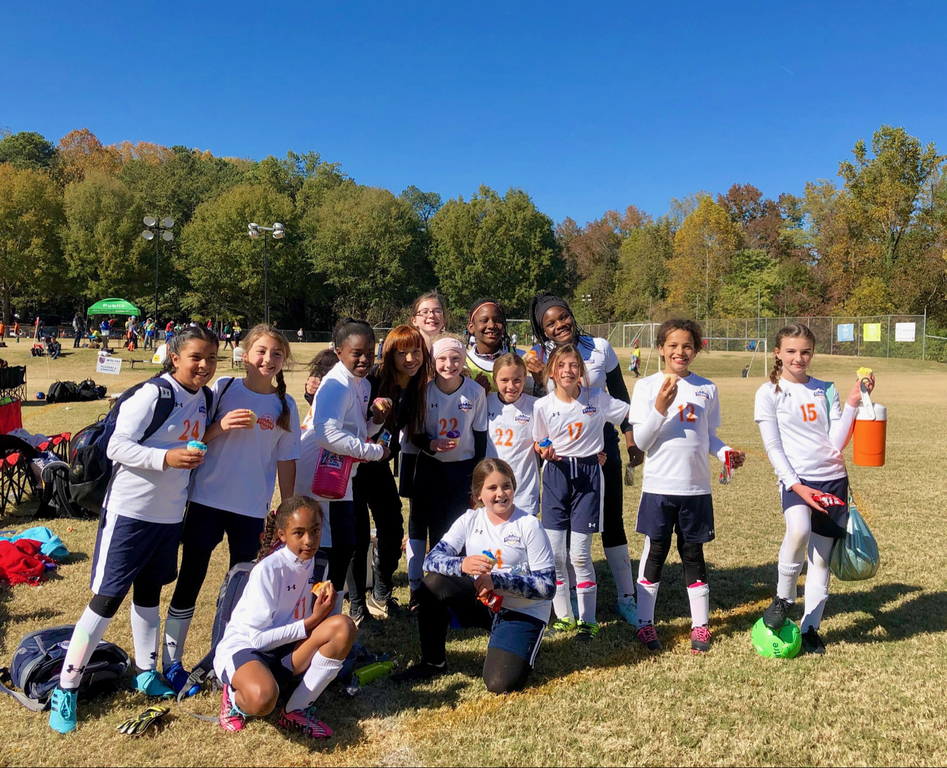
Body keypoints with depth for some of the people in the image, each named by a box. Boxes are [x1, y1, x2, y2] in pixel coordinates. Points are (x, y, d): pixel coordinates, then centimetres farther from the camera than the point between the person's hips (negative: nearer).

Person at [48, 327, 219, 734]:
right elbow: (118, 446, -21)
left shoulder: (204, 398, 5)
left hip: (170, 514, 7)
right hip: (129, 512, -7)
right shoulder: (154, 395, -17)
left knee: (149, 593, 20)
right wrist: (166, 458, -32)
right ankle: (66, 689, 11)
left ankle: (146, 673, 34)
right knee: (106, 599, -2)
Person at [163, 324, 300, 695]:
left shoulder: (285, 405, 2)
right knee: (190, 580, 6)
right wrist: (220, 426, -19)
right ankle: (171, 662, 21)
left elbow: (286, 462, 6)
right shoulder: (223, 388, -3)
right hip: (206, 500, -1)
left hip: (252, 509, 2)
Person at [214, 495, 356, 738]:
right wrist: (310, 623, -19)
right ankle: (235, 698, -2)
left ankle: (297, 711, -8)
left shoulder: (312, 563, 1)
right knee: (263, 697, -42)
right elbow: (257, 638, -20)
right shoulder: (268, 570, -19)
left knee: (343, 627, -22)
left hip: (284, 653, 6)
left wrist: (323, 611, -13)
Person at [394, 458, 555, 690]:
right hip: (482, 602, 4)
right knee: (433, 583, -21)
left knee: (500, 683, -22)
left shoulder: (529, 526, -15)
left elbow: (547, 587, -17)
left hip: (523, 612, -3)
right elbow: (431, 559, -14)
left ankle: (521, 646, 14)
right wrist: (462, 564, -36)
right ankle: (433, 662, 0)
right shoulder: (470, 520, -5)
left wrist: (496, 579, -27)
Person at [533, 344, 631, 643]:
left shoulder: (597, 398, -3)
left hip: (588, 475, -1)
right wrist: (544, 450, -12)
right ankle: (563, 616, 20)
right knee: (555, 553, 2)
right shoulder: (543, 406, -1)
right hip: (556, 476, 2)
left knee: (580, 554, -2)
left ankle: (588, 620, 14)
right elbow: (539, 442, 9)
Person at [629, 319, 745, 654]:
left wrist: (726, 452, -5)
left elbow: (709, 436, 15)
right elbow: (641, 441, -7)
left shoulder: (707, 389, 6)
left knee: (693, 554, 11)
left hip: (696, 487, 2)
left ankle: (700, 625, 23)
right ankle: (644, 623, 18)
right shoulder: (647, 387, -3)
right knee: (655, 553, 6)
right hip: (658, 486, -2)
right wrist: (660, 407, -20)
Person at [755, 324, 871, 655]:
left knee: (821, 556, 6)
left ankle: (810, 628, 21)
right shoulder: (769, 393, -1)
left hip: (832, 478, 4)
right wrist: (796, 485, -17)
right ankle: (783, 598, -6)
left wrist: (852, 404, -8)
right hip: (795, 478, -4)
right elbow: (773, 448, -6)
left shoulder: (826, 390, 8)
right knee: (799, 531, -32)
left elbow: (837, 443, 1)